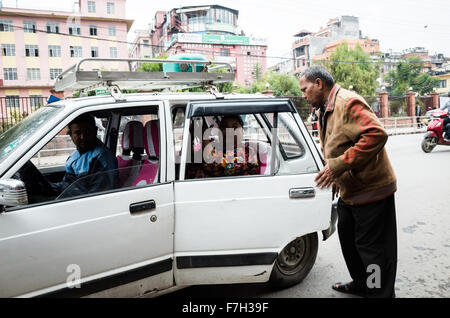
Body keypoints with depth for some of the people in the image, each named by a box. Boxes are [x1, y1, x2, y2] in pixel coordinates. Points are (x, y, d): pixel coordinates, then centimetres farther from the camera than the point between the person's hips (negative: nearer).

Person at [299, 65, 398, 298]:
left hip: (371, 190, -10)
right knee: (348, 239, 21)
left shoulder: (348, 102, -19)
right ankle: (361, 284, 40)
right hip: (348, 191, 10)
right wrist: (336, 177, 21)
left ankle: (381, 293, 18)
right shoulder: (324, 110, 12)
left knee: (371, 247, 0)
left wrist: (338, 165, -32)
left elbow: (376, 134, -32)